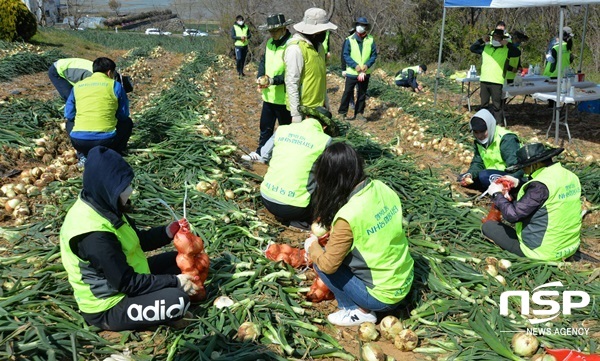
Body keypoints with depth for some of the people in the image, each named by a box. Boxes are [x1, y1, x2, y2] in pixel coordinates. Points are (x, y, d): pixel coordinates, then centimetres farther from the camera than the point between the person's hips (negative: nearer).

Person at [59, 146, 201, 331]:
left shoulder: (101, 206, -3)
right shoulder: (95, 236, -32)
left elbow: (137, 241, 8)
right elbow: (127, 283, -26)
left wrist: (168, 232, -9)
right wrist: (174, 282, -20)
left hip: (120, 280, 9)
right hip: (108, 308, -9)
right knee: (177, 300, -25)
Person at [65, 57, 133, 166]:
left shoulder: (77, 86, 13)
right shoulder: (115, 86, 5)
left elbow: (69, 115, 16)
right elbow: (123, 115, 10)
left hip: (78, 141, 2)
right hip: (105, 140, -2)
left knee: (70, 123, 37)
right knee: (127, 122, 28)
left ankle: (83, 155, 16)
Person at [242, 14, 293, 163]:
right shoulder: (270, 43, 7)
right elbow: (263, 61, 13)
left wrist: (273, 80, -28)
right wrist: (261, 77, -6)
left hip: (284, 97, -7)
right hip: (269, 95, 8)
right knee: (265, 126, 19)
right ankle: (261, 153, 33)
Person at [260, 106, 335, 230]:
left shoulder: (282, 129, 5)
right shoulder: (325, 140, -4)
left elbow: (265, 154, 17)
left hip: (266, 198, 5)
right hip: (292, 208, -5)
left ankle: (282, 215, 16)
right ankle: (294, 220, 3)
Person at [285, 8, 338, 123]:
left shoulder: (317, 45, 10)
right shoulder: (296, 48, -18)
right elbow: (291, 83, -20)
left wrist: (325, 101, 18)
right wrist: (296, 113, -21)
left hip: (318, 106, 8)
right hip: (303, 109, -8)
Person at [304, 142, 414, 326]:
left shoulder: (348, 215, -27)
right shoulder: (381, 188, -6)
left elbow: (328, 265, -17)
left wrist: (312, 246, 2)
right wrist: (334, 232, 14)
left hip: (384, 297, -7)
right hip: (405, 282, 7)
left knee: (320, 263, 0)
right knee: (346, 248, 18)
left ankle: (359, 311, 7)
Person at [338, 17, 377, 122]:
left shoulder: (370, 40, 1)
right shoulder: (349, 40, -5)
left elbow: (374, 54, 2)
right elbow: (345, 55, -8)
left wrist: (367, 65, -14)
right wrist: (355, 65, -18)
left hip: (366, 73, 3)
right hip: (352, 72, -3)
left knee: (362, 93, 11)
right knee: (348, 92, 2)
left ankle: (359, 113, 22)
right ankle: (343, 112, 14)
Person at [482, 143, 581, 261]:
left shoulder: (541, 185, -25)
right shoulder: (570, 176, 1)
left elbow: (513, 215, -22)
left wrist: (496, 194, -8)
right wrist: (518, 183, 14)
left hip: (545, 253, -9)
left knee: (488, 226, 3)